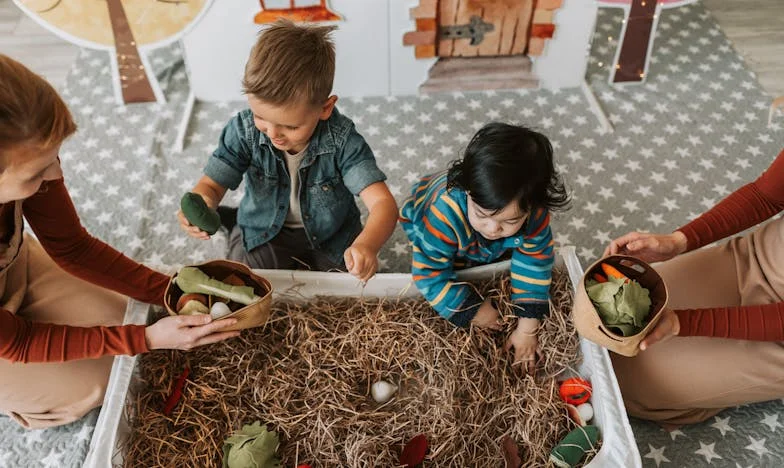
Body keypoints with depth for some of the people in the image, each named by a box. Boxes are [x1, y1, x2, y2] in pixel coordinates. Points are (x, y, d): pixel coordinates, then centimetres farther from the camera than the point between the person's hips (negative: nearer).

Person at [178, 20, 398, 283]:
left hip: (332, 235, -1)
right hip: (264, 233, 1)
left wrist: (366, 246, -60)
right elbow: (212, 184, -17)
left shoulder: (342, 140, -31)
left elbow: (382, 202, -37)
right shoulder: (245, 130, -24)